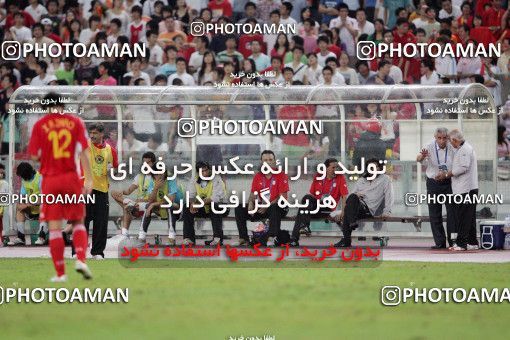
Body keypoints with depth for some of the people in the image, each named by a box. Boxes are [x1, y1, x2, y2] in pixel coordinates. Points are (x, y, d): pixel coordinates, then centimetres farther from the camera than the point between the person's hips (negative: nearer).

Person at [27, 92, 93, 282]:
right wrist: (89, 179, -6)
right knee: (78, 222, 14)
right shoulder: (75, 122, 2)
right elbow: (84, 152, -5)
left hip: (50, 179, -1)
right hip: (72, 178, 1)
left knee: (54, 227, 3)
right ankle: (80, 259, -8)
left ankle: (60, 273, 1)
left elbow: (34, 156, -2)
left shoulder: (40, 125, -1)